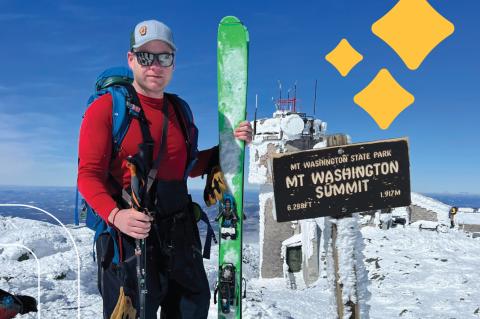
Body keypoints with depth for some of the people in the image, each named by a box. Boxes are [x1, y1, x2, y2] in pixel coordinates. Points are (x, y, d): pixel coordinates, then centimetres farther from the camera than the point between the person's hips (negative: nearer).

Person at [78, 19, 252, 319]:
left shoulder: (179, 111, 10)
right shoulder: (105, 108, -7)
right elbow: (89, 175, -11)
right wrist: (115, 215, -29)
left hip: (180, 233, 6)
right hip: (128, 235, -6)